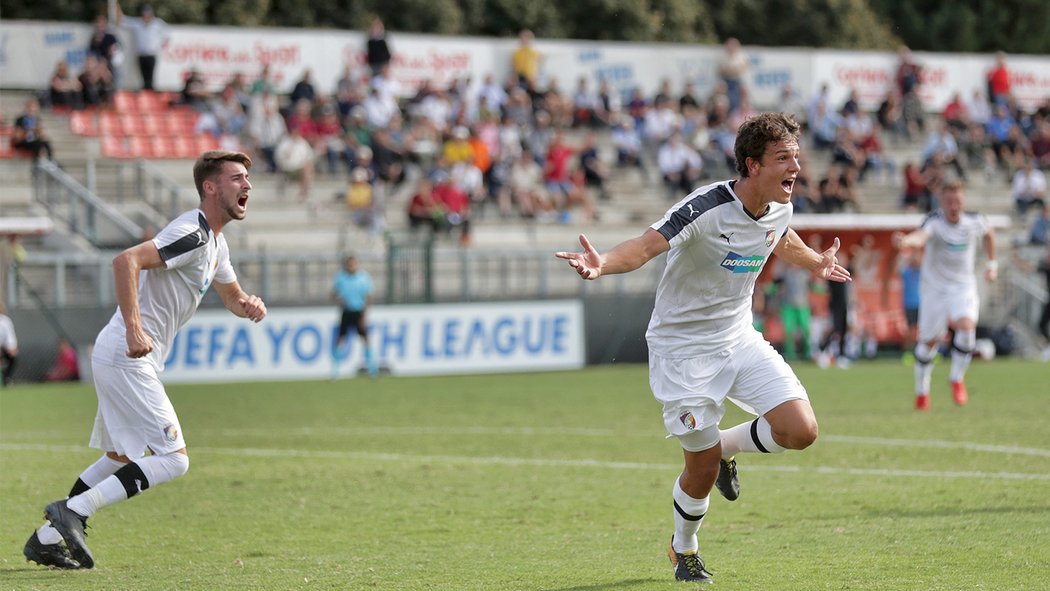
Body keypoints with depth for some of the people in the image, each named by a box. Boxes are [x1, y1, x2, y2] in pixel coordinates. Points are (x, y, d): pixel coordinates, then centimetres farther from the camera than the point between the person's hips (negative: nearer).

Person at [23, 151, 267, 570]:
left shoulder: (215, 242, 16)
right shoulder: (192, 234, -17)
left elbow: (231, 296, 29)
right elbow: (126, 261, -29)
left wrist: (249, 305, 5)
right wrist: (134, 328, -36)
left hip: (124, 359, 11)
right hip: (127, 358, -11)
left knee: (120, 458, 21)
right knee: (173, 460, -13)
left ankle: (46, 539, 24)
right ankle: (74, 510, -15)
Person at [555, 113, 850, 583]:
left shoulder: (780, 209, -4)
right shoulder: (705, 209, -26)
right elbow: (646, 246, -38)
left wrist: (815, 262, 35)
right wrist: (603, 263, -57)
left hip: (739, 339, 6)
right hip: (683, 346, -6)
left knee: (800, 431, -12)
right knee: (702, 468, -3)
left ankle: (725, 447, 19)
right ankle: (683, 549, 28)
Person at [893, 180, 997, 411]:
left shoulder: (975, 221, -8)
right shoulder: (935, 221, -21)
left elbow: (988, 234, 17)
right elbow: (921, 236, -45)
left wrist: (992, 263, 17)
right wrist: (907, 240, -68)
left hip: (963, 286, 1)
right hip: (933, 288, -1)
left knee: (967, 325, -25)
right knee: (929, 340, 5)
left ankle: (957, 379, -6)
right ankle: (922, 389, 29)